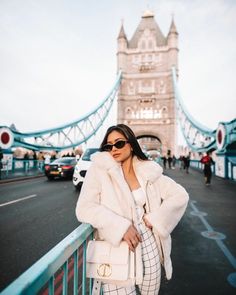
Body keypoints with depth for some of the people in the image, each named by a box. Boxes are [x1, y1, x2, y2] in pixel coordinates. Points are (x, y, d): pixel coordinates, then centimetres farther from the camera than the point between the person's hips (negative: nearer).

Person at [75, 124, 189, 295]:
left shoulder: (148, 171, 3)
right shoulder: (99, 169, -6)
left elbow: (180, 195, 4)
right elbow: (85, 208, -14)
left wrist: (155, 218, -6)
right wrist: (121, 227, -21)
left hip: (149, 244, 3)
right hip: (117, 248, -2)